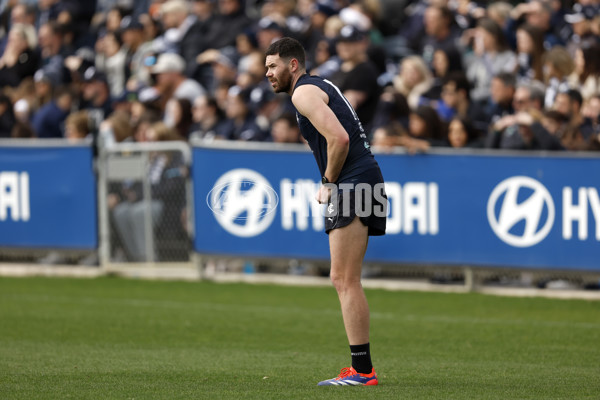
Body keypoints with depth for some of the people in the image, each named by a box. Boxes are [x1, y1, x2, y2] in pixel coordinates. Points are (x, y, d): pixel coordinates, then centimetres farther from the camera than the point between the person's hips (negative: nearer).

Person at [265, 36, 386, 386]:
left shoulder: (304, 92, -8)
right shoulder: (321, 86, 23)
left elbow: (339, 138, -20)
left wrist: (329, 183, -8)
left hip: (353, 186, -10)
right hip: (365, 181, 10)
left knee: (345, 280, -9)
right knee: (346, 281, 11)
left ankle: (362, 370, -11)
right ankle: (361, 367, 10)